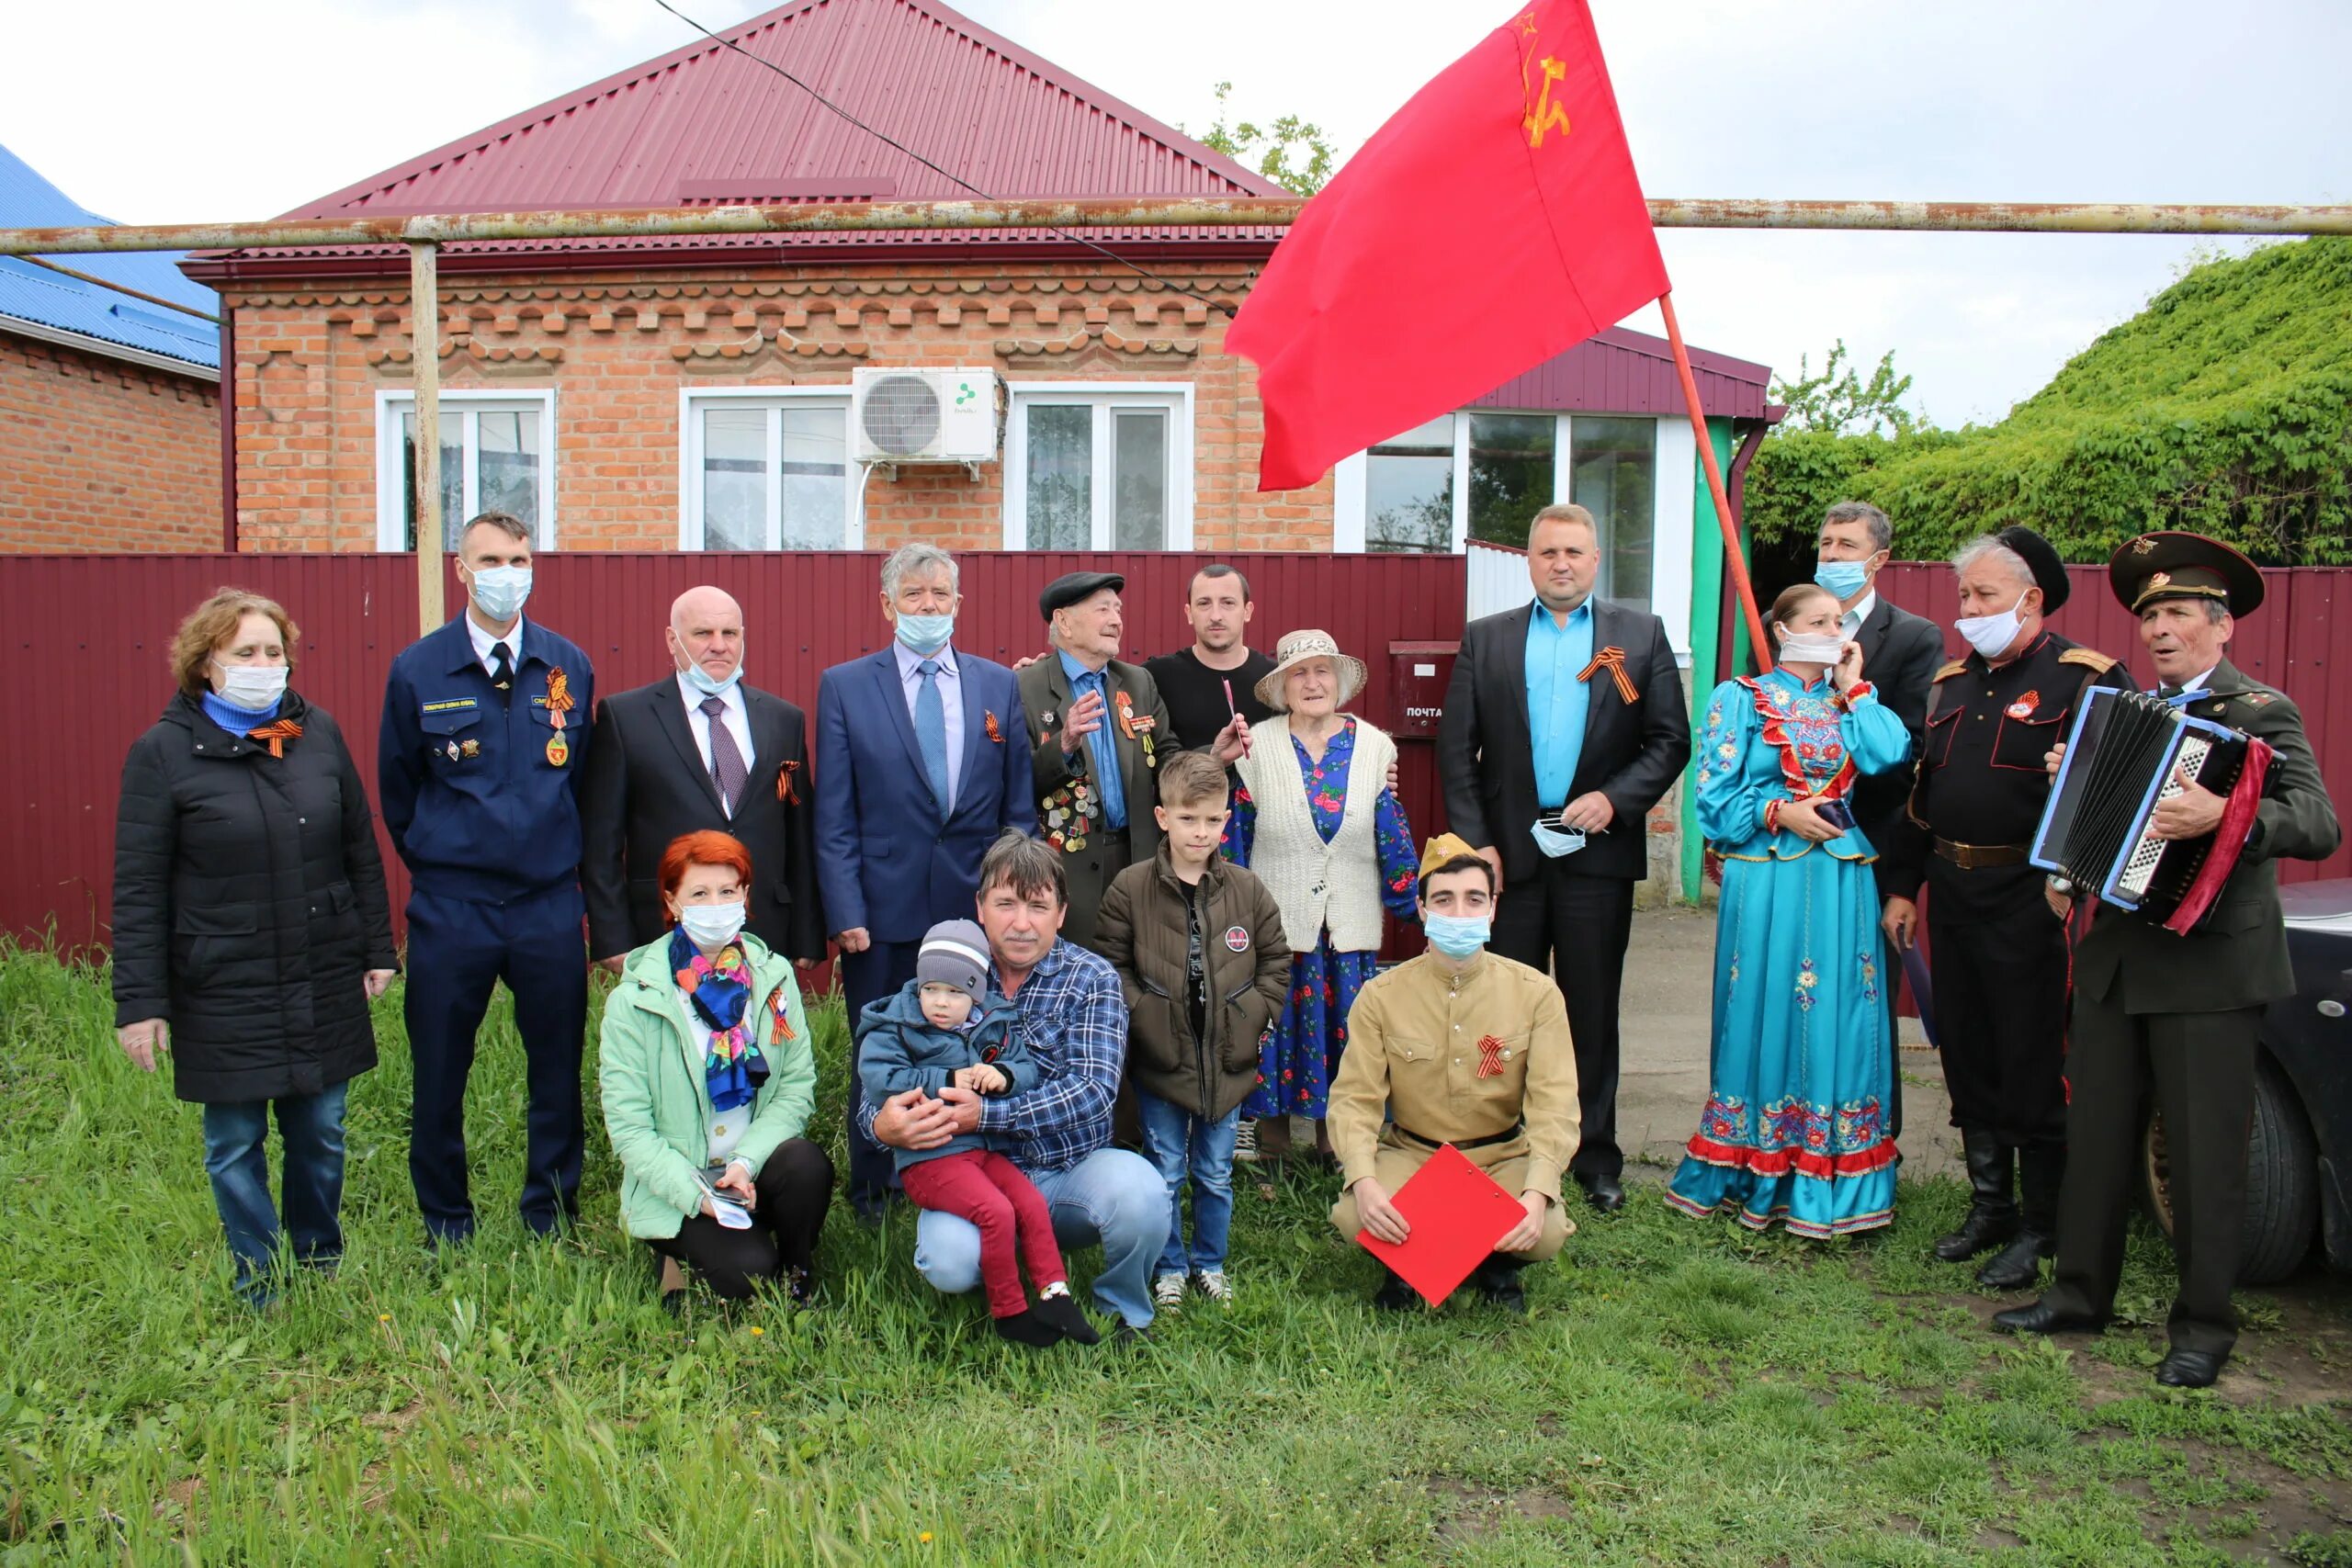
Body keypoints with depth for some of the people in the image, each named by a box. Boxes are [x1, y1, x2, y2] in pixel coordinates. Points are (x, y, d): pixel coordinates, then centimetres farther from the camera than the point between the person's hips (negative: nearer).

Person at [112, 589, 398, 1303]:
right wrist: (140, 1001, -9)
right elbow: (138, 889, -7)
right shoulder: (164, 750, -7)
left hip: (324, 985, 3)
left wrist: (378, 948, 9)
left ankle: (323, 1266, 32)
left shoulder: (319, 732, 3)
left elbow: (361, 851, 9)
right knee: (235, 1146, 8)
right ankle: (258, 1291, 25)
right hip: (223, 995, -3)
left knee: (320, 1133, 13)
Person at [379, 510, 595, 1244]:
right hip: (450, 909, -1)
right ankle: (445, 1226, 26)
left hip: (550, 906, 1)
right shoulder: (417, 671, -1)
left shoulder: (569, 667, 3)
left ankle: (552, 1216, 25)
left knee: (558, 1070, 8)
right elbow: (396, 790, 8)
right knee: (438, 1074, 8)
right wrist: (436, 865, 13)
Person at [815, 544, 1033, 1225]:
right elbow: (834, 816, 0)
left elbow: (1019, 806, 9)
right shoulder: (844, 686, 3)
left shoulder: (1000, 686, 9)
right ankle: (871, 1194, 26)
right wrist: (845, 912, -7)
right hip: (885, 910, -1)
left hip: (979, 907, 1)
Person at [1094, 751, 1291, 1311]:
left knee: (1216, 1174, 15)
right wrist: (1143, 1013, -11)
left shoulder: (1247, 890, -2)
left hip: (1227, 1059, 2)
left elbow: (1275, 961, 7)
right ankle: (1170, 1267, 27)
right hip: (1160, 1057, -2)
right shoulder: (1130, 888, -8)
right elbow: (1110, 965, -3)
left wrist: (1255, 1014, -2)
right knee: (1166, 1172, 10)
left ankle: (1210, 1262, 33)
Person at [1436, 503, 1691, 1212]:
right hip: (1508, 853, 1)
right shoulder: (1485, 638, 7)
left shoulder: (1640, 635, 6)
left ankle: (1595, 1155, 19)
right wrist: (1476, 843, -5)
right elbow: (1456, 749, 3)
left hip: (1597, 853, 0)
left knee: (1593, 1011, 8)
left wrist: (1616, 797, -12)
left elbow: (1671, 739, 3)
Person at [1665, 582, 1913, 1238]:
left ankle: (1830, 1182, 12)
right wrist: (1779, 813, -12)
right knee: (1765, 1018, 1)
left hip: (1841, 882, 3)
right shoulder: (1741, 698, 4)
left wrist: (1853, 688, -1)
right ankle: (1756, 1176, 13)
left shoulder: (1850, 701, 14)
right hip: (1767, 881, -3)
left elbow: (1890, 754, -8)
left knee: (1837, 1022, 3)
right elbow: (1715, 797, -2)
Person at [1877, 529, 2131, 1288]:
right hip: (1952, 897, 7)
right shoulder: (1953, 682, 13)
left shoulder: (2086, 679, -8)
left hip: (2031, 903, -7)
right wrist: (1901, 885, 15)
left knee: (2035, 1071, 2)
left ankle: (2041, 1230, 15)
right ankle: (1989, 1206, 28)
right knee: (1968, 1061, 14)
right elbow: (1921, 791, 17)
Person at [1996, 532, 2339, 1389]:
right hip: (2114, 957, 6)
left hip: (2208, 964, -6)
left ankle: (2203, 1326, 14)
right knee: (2096, 1135, 11)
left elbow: (2320, 826, -19)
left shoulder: (2261, 714, -5)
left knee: (2205, 1154, 2)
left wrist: (2223, 815, -35)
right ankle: (2080, 1293, 23)